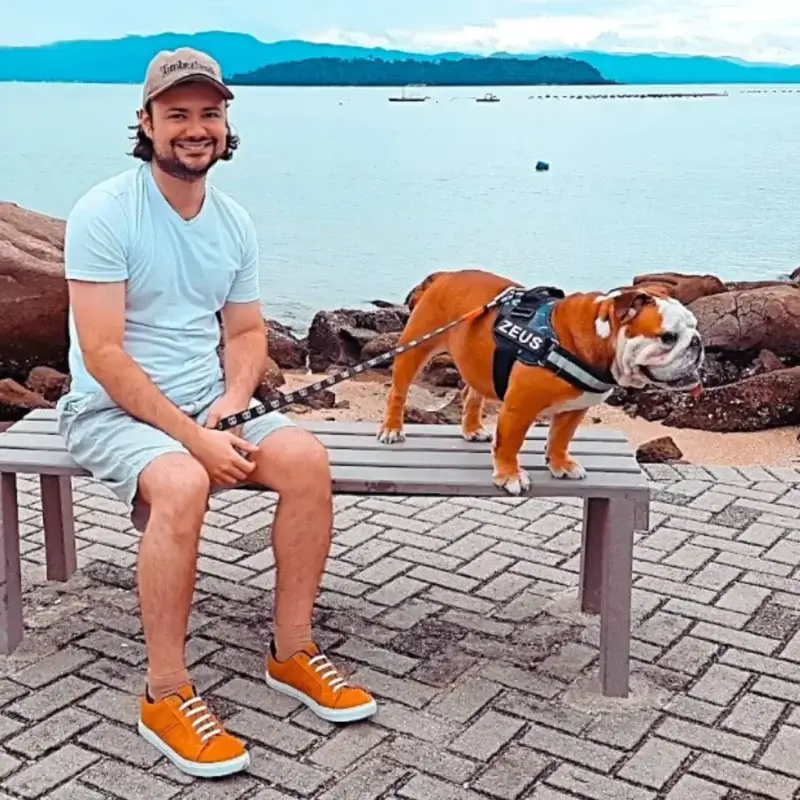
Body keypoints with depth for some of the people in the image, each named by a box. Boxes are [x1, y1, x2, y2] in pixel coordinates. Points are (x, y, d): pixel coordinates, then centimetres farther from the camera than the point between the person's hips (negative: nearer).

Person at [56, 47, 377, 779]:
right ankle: (166, 697, -20)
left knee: (309, 460, -19)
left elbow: (247, 334, 10)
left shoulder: (235, 222, 5)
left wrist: (227, 413, -10)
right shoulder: (104, 213, -14)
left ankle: (292, 652, -4)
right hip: (114, 408, -5)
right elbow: (104, 354, -19)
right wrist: (192, 438, -23)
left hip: (209, 404, 6)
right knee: (181, 485, -35)